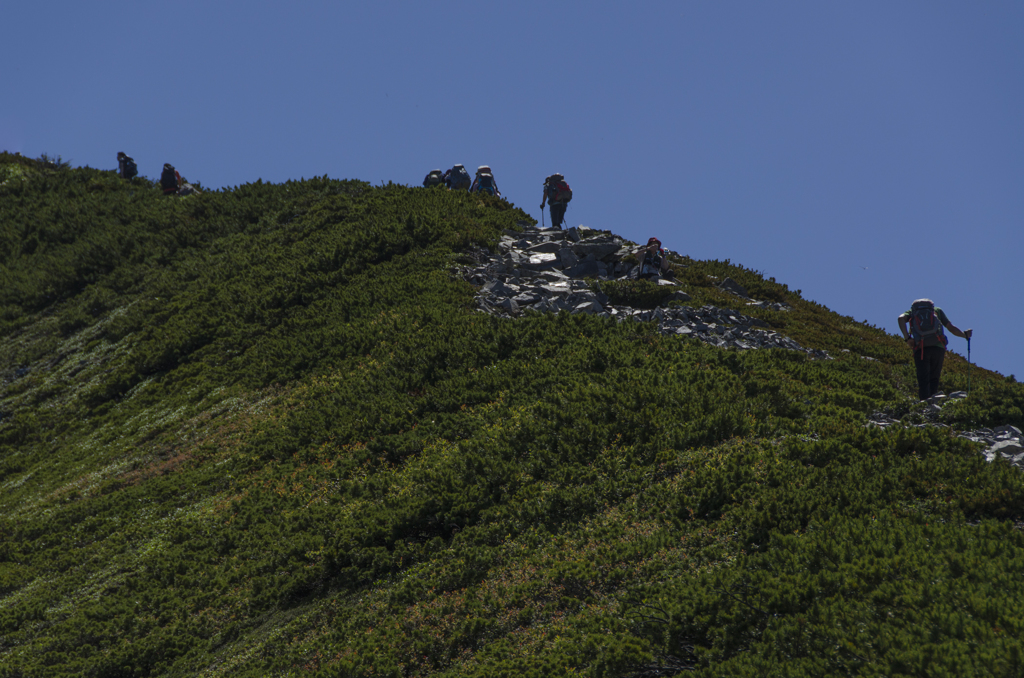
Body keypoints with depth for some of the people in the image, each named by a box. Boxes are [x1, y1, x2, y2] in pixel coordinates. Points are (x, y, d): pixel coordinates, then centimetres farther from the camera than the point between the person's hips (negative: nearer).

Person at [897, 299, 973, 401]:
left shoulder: (912, 312, 21)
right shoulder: (937, 310, 23)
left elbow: (901, 318, -3)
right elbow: (951, 328, 19)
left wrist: (907, 338, -6)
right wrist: (965, 335, 36)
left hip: (920, 350, -1)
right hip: (938, 348, 1)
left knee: (923, 381, 0)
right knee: (934, 379, 13)